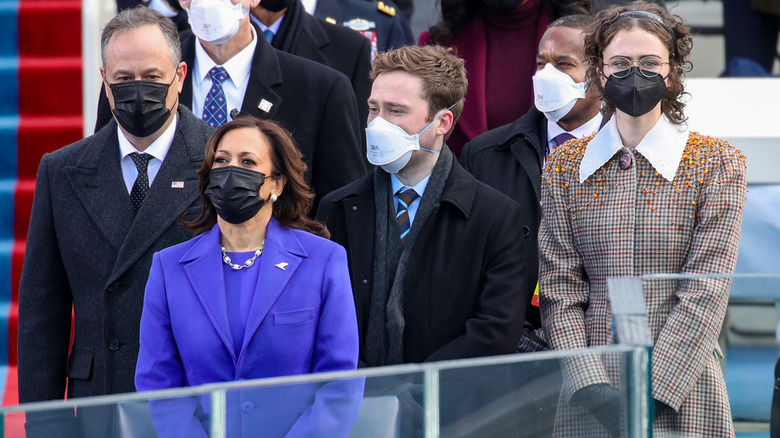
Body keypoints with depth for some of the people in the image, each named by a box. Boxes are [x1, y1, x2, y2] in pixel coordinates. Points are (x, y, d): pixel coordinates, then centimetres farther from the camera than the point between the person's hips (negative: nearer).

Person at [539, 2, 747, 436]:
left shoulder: (718, 162, 0)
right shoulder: (564, 165, 7)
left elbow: (706, 292, -7)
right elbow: (560, 288, 2)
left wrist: (650, 392, -16)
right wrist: (592, 387, -12)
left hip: (682, 392, -2)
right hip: (589, 397, 2)